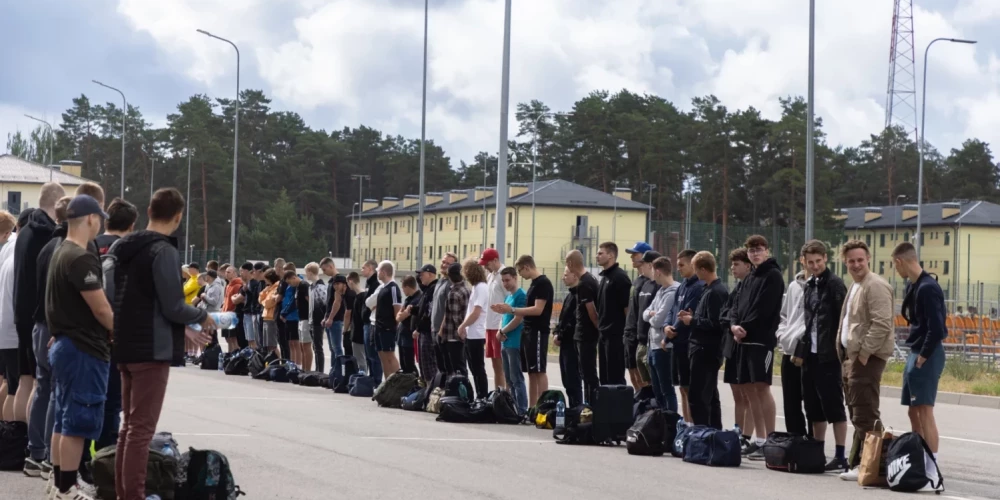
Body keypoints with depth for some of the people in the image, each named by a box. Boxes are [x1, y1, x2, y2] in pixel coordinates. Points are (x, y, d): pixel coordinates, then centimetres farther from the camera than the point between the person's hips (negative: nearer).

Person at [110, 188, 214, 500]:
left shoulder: (124, 247, 11)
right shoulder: (164, 251, -15)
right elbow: (173, 307, -19)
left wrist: (183, 329, 18)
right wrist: (202, 317, 2)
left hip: (126, 346, 9)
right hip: (152, 350, -9)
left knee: (129, 425, 16)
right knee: (142, 429, -6)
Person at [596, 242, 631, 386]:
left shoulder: (620, 277, -11)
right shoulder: (605, 277, 16)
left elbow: (628, 307, -15)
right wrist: (600, 326, 16)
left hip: (616, 334, -9)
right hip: (605, 334, 9)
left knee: (616, 377, -7)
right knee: (605, 377, 11)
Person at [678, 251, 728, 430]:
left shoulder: (715, 292, -18)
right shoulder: (711, 289, 12)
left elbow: (714, 324, -23)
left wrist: (692, 321, -11)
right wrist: (692, 316, 7)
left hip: (705, 350, -10)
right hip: (707, 349, 10)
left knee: (698, 398, -8)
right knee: (710, 396, 16)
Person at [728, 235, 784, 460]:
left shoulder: (773, 276, -5)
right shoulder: (750, 278, 21)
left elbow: (763, 309, -14)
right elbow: (738, 305, 15)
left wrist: (745, 328, -12)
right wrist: (734, 325, -4)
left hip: (762, 339, -9)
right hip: (745, 339, 9)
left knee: (762, 386, -12)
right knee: (749, 388, 8)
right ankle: (759, 439, 13)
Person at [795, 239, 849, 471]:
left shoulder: (834, 284, -9)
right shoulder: (809, 286, 15)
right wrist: (800, 351, 14)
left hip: (828, 356, -8)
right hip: (811, 355, 8)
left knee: (834, 406, -5)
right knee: (813, 407, 11)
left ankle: (840, 456, -2)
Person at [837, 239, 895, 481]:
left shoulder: (875, 286, -12)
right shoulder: (855, 286, 20)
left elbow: (881, 325, -21)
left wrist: (864, 354, -19)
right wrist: (847, 356, 17)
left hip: (867, 356, -10)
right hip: (851, 355, 10)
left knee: (865, 414, -10)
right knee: (857, 413, 12)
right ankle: (858, 461, 17)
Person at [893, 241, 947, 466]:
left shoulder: (927, 288, -17)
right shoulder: (912, 286, 12)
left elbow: (936, 328, -22)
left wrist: (923, 357, -15)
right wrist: (915, 356, 10)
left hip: (926, 356, -10)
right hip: (915, 354, 10)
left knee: (925, 411, -10)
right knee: (914, 412, 14)